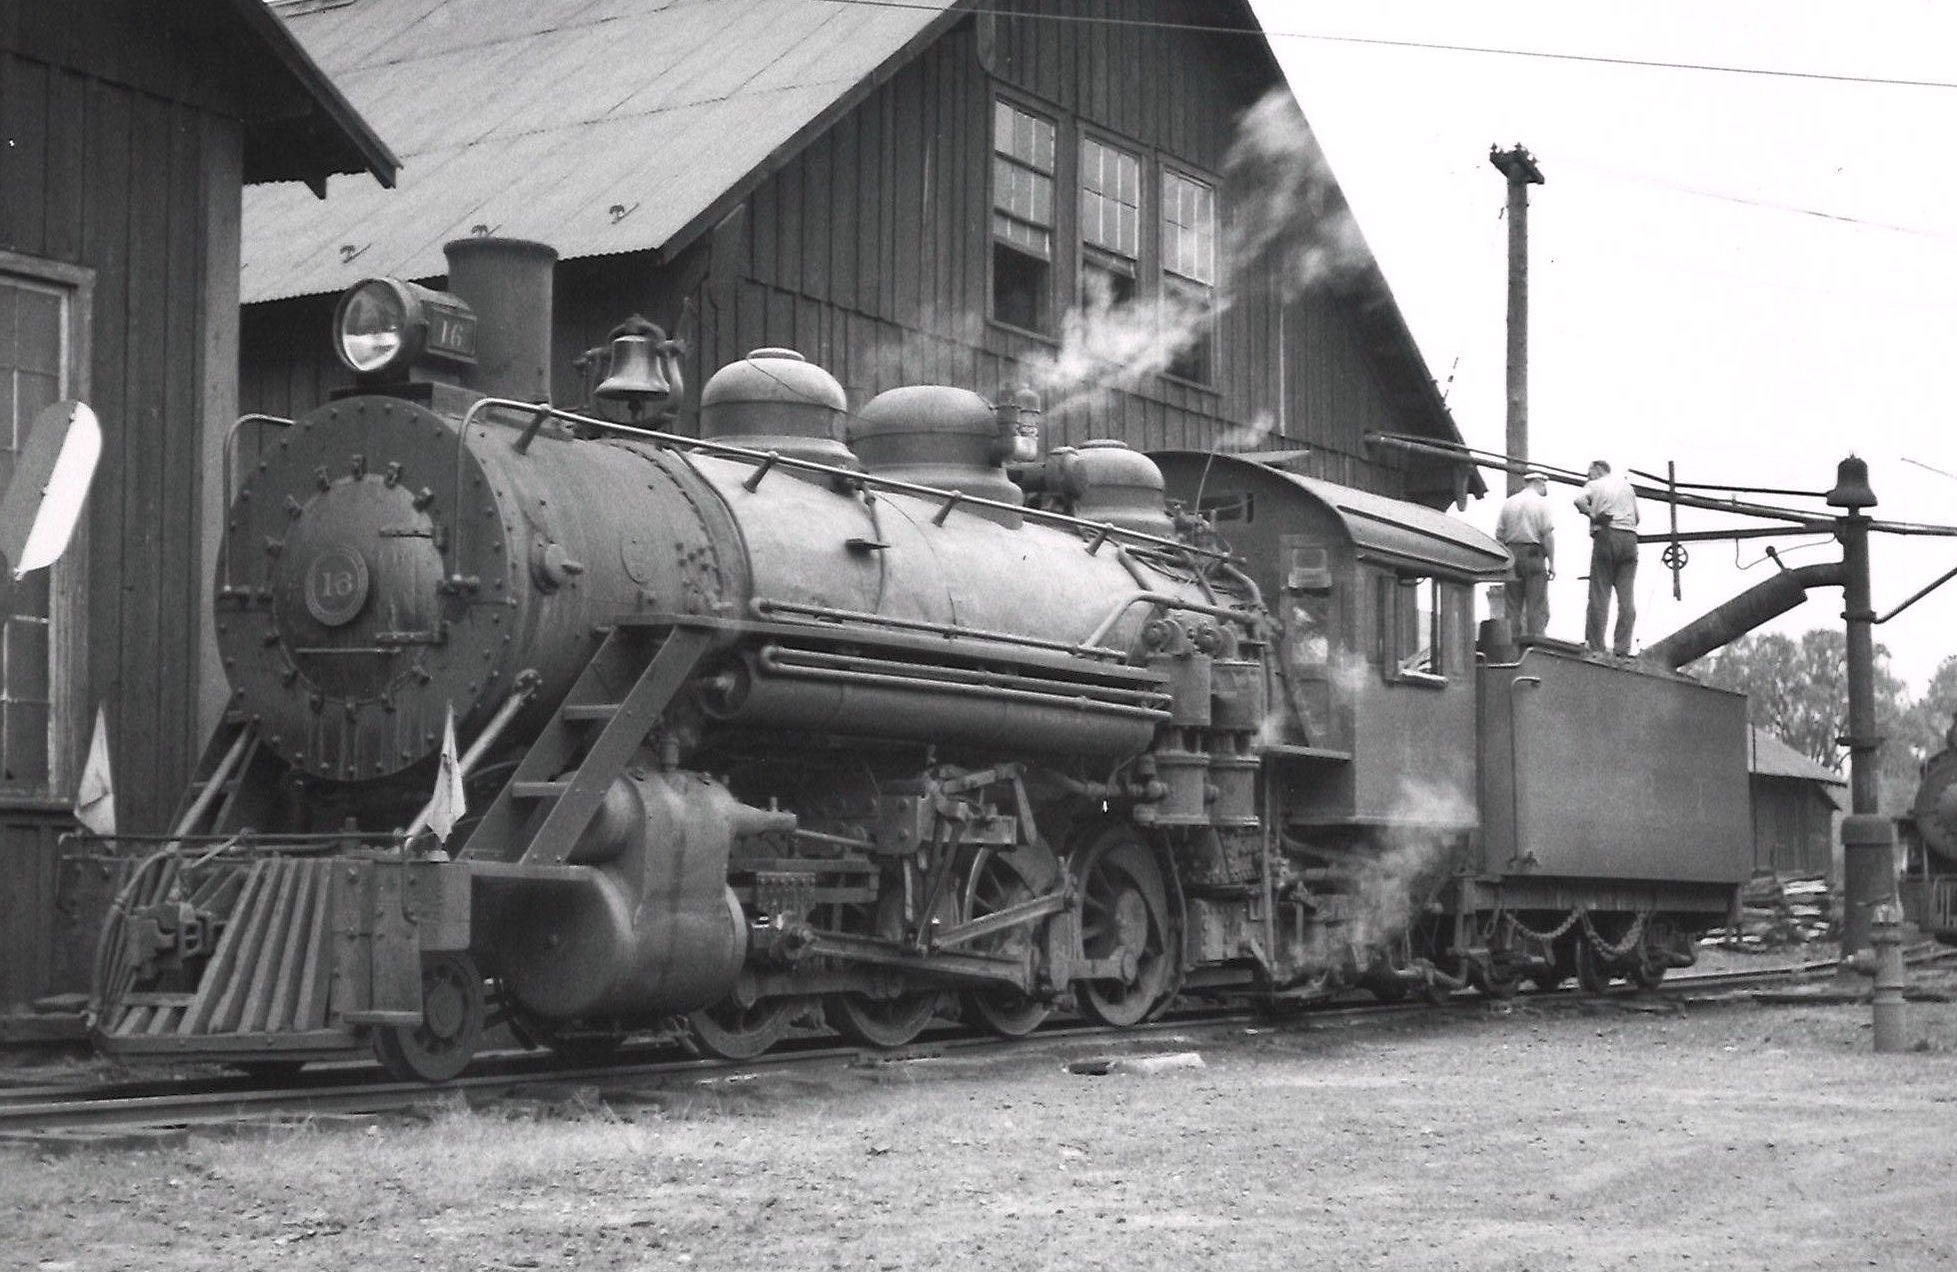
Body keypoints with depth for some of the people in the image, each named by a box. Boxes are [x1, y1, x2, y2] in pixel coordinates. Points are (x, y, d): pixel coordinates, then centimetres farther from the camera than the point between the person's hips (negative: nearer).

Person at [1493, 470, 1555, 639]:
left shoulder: (1508, 503, 12)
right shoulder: (1541, 503, -1)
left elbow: (1498, 535, 9)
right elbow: (1547, 535, -9)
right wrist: (1551, 562, -6)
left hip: (1512, 554, 4)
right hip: (1534, 554, -4)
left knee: (1512, 606, 6)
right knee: (1537, 606, -3)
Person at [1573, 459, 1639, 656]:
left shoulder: (1594, 485, 5)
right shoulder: (1626, 485, 20)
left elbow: (1579, 501, -16)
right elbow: (1637, 517, 22)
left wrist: (1592, 515, -5)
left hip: (1606, 536, -4)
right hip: (1630, 538, 4)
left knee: (1599, 595, -2)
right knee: (1626, 596, 3)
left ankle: (1595, 646, -5)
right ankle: (1622, 648, -1)